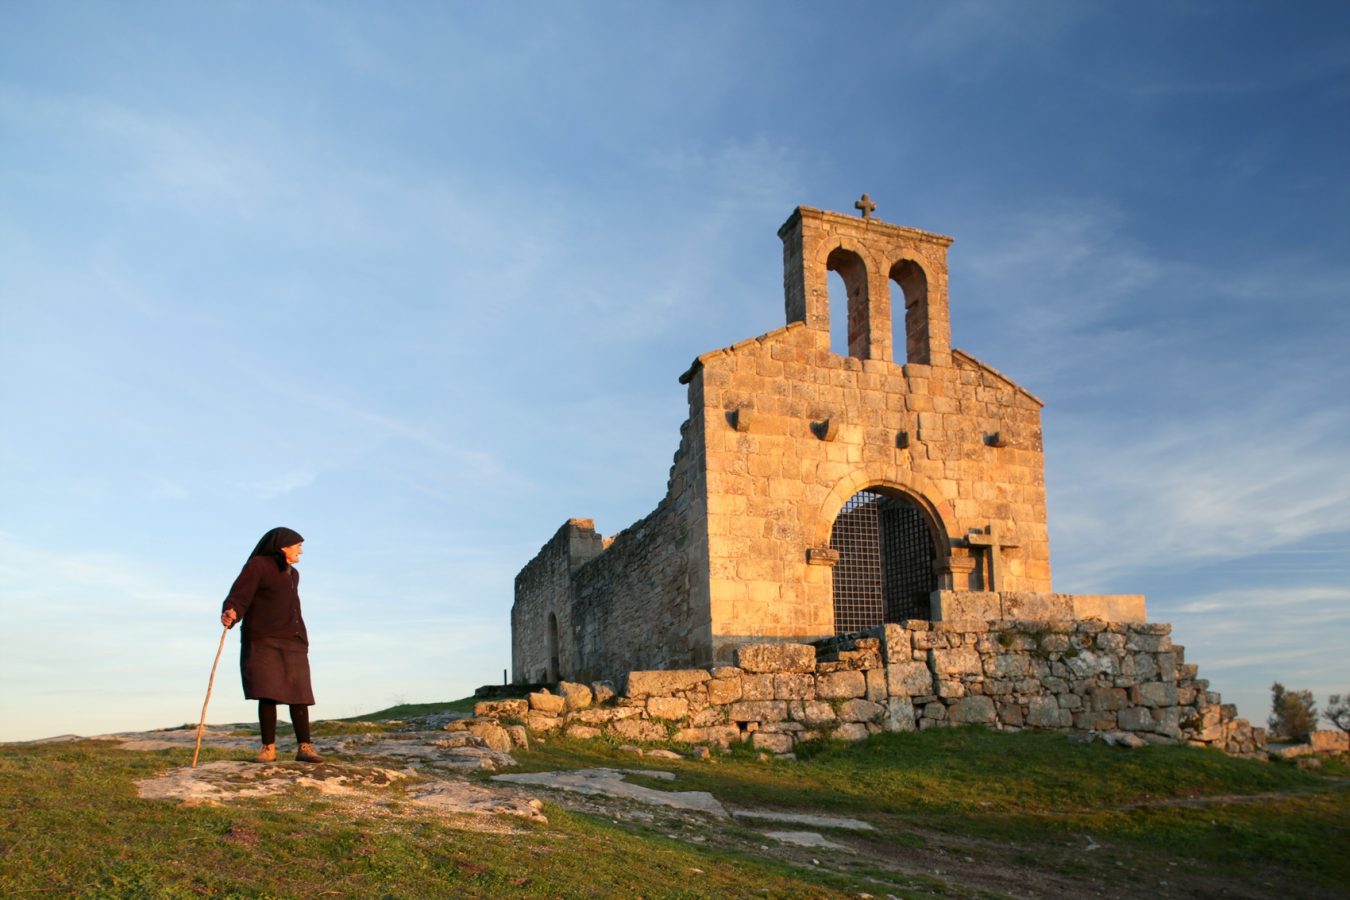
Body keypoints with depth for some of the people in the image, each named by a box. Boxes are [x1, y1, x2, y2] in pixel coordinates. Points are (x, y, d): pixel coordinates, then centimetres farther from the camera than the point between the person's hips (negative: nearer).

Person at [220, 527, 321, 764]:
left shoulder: (292, 574, 18)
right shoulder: (258, 565, -4)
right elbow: (238, 597, -15)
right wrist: (229, 614, -36)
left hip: (292, 643, 6)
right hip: (263, 641, -5)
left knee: (299, 694, -3)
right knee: (268, 693, -12)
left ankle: (305, 747, -3)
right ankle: (269, 749, -6)